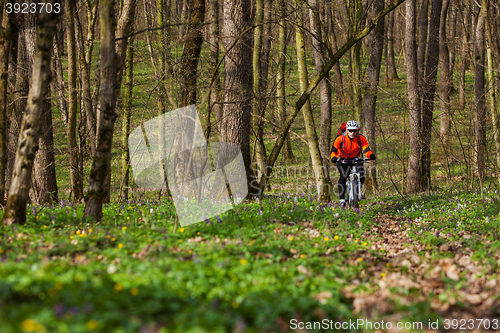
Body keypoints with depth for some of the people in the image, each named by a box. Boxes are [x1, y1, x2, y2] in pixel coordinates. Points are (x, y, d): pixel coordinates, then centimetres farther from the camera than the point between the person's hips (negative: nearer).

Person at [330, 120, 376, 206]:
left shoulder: (361, 139, -20)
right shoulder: (340, 139, -25)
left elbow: (366, 150, -28)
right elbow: (333, 150, -29)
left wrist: (371, 155, -51)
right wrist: (333, 157, -51)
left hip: (355, 159, 2)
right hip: (342, 159, -2)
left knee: (361, 175, -21)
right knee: (344, 176, -25)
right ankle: (342, 199, -18)